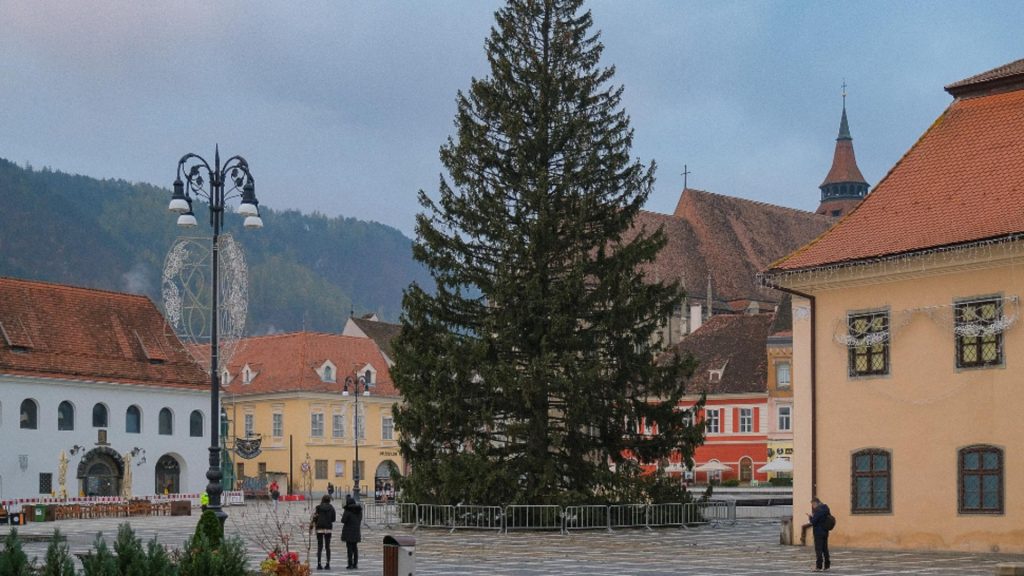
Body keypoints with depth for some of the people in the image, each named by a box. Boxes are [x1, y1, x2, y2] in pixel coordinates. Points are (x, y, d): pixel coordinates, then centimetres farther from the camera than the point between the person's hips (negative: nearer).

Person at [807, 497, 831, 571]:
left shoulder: (818, 510, -18)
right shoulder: (826, 509, 10)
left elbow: (813, 522, -21)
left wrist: (810, 517, 2)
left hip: (818, 532, -8)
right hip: (825, 531, 8)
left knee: (818, 549, -5)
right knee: (825, 548, 15)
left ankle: (819, 566, -6)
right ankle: (827, 565, 19)